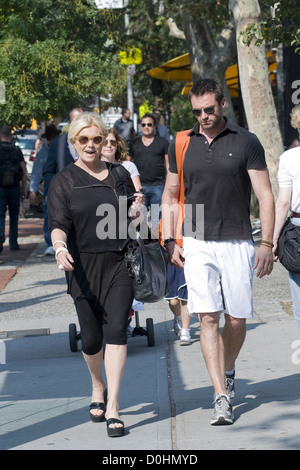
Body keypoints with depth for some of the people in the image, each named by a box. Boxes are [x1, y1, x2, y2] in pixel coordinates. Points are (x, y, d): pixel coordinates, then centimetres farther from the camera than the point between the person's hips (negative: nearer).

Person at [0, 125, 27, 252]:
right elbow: (24, 171, 0)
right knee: (14, 216, 14)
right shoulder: (17, 150, 3)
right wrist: (24, 188, 5)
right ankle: (13, 243, 18)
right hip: (14, 188, 2)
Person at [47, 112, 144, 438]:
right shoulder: (63, 181, 2)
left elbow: (132, 221, 19)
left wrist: (136, 211, -5)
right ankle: (98, 386, 37)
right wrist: (60, 247, -30)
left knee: (116, 330, -12)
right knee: (91, 337, 6)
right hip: (83, 267, 0)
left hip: (119, 263, 1)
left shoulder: (119, 175, 10)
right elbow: (58, 223, -9)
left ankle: (112, 408, -12)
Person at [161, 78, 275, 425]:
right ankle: (222, 397, -10)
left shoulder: (246, 142, 0)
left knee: (236, 320, 4)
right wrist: (169, 241, 5)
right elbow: (170, 195, 15)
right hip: (197, 244, 1)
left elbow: (265, 195, -1)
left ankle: (227, 373, 32)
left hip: (237, 243, -1)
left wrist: (267, 244, -8)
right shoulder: (181, 144, 7)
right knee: (207, 318, -9)